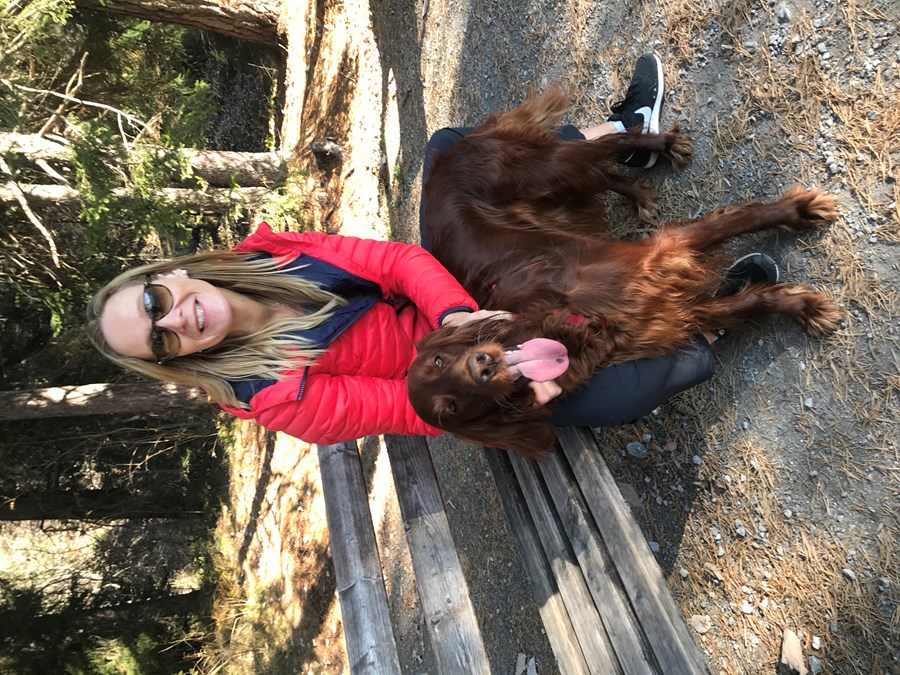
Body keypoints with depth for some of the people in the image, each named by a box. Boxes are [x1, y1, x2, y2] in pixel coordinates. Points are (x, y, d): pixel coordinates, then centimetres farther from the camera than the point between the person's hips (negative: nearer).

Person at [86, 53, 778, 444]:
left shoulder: (264, 254, -6)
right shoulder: (281, 397, -21)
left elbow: (392, 259, -14)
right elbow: (409, 408, -21)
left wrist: (458, 315, -31)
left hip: (455, 303, 6)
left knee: (446, 145, -2)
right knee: (619, 395, -29)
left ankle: (616, 135, 5)